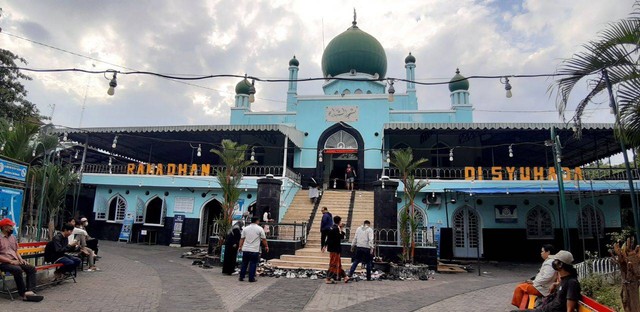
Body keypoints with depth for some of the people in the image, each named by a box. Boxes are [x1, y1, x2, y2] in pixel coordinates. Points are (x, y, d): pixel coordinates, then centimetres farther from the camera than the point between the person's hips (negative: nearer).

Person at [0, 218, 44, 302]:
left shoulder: (12, 237, 18)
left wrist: (20, 259, 4)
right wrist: (11, 261, -19)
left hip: (15, 261, 7)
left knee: (32, 268, -14)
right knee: (18, 270, -34)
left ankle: (29, 291, -25)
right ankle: (23, 293, -24)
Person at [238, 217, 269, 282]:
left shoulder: (245, 228, 7)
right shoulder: (260, 229, -4)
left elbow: (242, 238, 8)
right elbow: (264, 239, -1)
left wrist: (240, 246, 16)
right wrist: (266, 246, 11)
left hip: (245, 249, 4)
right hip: (254, 250, -4)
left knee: (244, 264, 12)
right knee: (253, 264, 3)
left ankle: (241, 277, 16)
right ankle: (251, 278, 6)